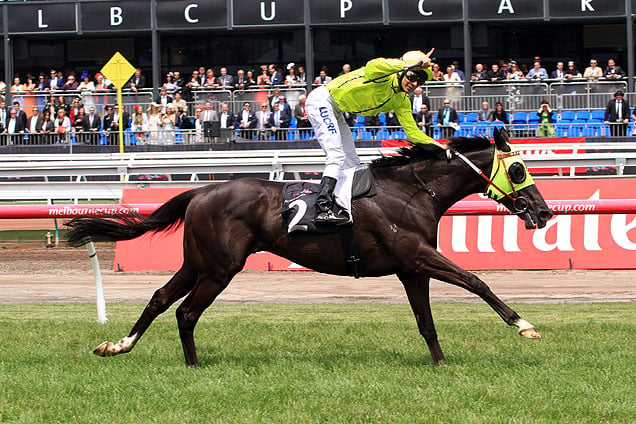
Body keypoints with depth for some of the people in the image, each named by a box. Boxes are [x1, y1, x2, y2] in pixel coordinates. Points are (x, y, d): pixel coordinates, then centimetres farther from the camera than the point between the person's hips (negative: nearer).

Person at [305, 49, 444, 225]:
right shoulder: (386, 77, -22)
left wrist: (438, 146, -2)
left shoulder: (402, 102, 4)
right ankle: (323, 209, -29)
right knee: (337, 156, -22)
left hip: (336, 113, 10)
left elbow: (413, 132, 9)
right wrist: (412, 65, -52)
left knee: (351, 164, 5)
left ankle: (344, 212, -2)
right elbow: (372, 67, -47)